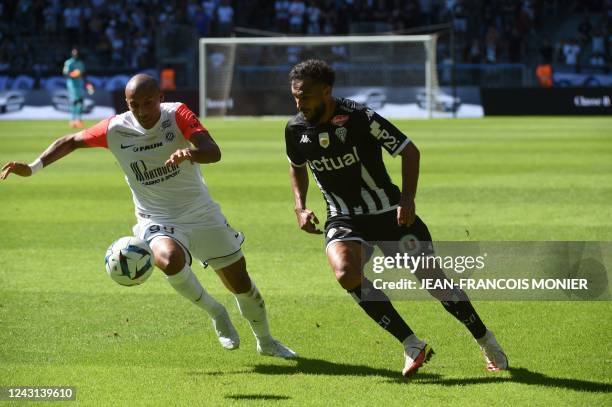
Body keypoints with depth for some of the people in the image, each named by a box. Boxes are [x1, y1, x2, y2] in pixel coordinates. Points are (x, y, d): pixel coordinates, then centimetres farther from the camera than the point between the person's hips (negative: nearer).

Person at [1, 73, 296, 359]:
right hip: (157, 221, 0)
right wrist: (33, 167, -5)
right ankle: (215, 313, -7)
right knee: (169, 260, -36)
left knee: (240, 282, 8)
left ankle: (265, 342, 38)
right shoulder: (115, 129, -10)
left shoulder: (177, 115, -15)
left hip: (202, 214, 0)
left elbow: (214, 152, -29)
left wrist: (191, 154, -51)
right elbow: (71, 141, 6)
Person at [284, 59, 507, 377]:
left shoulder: (361, 118, -19)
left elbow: (409, 152, -9)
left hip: (390, 215, -2)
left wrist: (407, 199, -19)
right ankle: (412, 345, -20)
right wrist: (300, 208, 3)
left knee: (434, 281, -2)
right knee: (346, 273, -29)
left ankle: (486, 341, 23)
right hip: (344, 220, 3)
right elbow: (296, 166, 17)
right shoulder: (296, 129, -5)